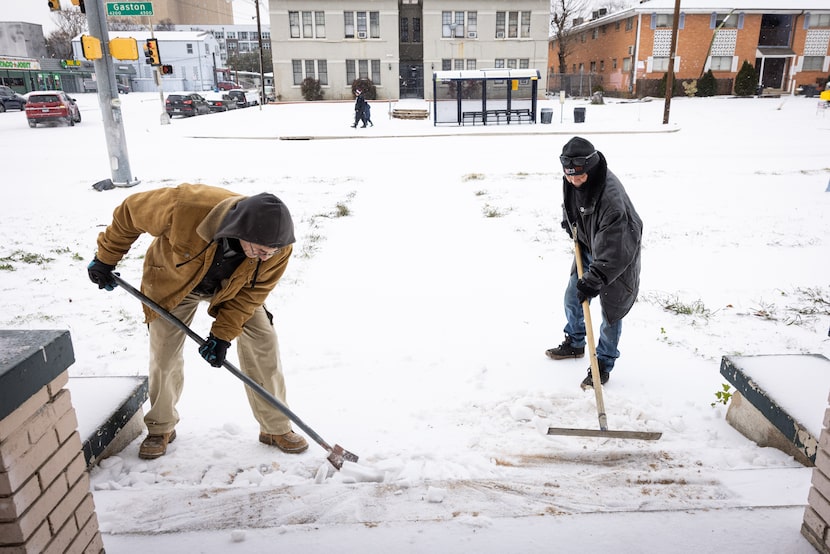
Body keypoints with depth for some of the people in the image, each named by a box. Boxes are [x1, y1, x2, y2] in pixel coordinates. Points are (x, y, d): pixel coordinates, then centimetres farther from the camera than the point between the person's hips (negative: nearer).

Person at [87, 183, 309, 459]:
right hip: (174, 281, -1)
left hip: (235, 289, 1)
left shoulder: (278, 247, -34)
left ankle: (276, 428, 10)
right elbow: (130, 212, -22)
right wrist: (106, 258, -10)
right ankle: (161, 428, 29)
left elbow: (253, 291, -18)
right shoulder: (186, 206, -43)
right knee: (164, 356, 3)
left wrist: (222, 334, -21)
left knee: (264, 347, -7)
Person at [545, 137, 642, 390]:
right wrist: (568, 221, 4)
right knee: (572, 298, 16)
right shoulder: (571, 181, -13)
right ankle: (574, 344, 40)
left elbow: (614, 250, -37)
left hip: (617, 257, -8)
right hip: (588, 248, 8)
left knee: (611, 312, 2)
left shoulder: (610, 196, -37)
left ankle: (603, 364, 19)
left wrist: (594, 279, -37)